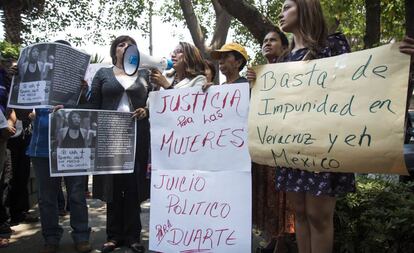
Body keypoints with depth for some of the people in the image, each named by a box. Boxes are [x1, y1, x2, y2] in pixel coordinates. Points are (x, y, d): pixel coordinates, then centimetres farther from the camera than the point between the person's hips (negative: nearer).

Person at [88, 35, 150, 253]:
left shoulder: (144, 74, 13)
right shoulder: (103, 74, 12)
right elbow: (93, 104, 6)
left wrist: (146, 111, -12)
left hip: (137, 136, 0)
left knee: (134, 185, 1)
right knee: (112, 184, 3)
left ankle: (133, 235, 11)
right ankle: (114, 235, 14)